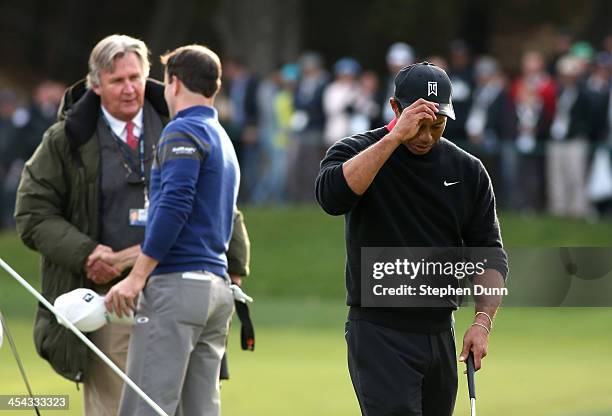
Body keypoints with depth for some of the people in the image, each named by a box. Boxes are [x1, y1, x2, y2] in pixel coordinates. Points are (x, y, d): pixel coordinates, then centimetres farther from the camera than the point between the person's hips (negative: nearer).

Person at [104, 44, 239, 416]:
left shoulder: (183, 132, -6)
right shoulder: (224, 141, 23)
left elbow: (173, 206, -17)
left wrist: (137, 277, -17)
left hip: (177, 283, -9)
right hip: (217, 286, 9)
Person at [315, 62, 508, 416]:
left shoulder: (467, 170, 8)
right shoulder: (357, 153, -4)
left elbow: (490, 253, 8)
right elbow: (332, 195, -27)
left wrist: (483, 321, -7)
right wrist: (395, 137, -27)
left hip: (440, 332, 5)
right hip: (378, 333, -5)